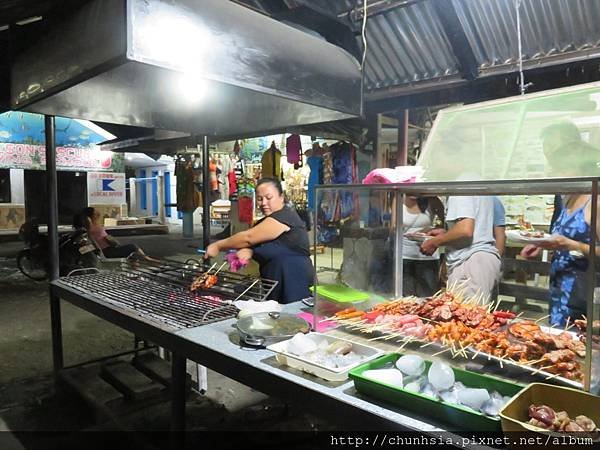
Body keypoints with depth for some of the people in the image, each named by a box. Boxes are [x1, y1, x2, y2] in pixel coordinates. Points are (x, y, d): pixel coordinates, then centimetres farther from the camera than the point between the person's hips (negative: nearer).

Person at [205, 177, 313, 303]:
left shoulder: (285, 217, -15)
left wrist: (218, 246, -9)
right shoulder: (266, 221, 14)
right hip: (272, 284, 8)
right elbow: (253, 242, 5)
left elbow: (248, 237, -18)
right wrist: (248, 251, -18)